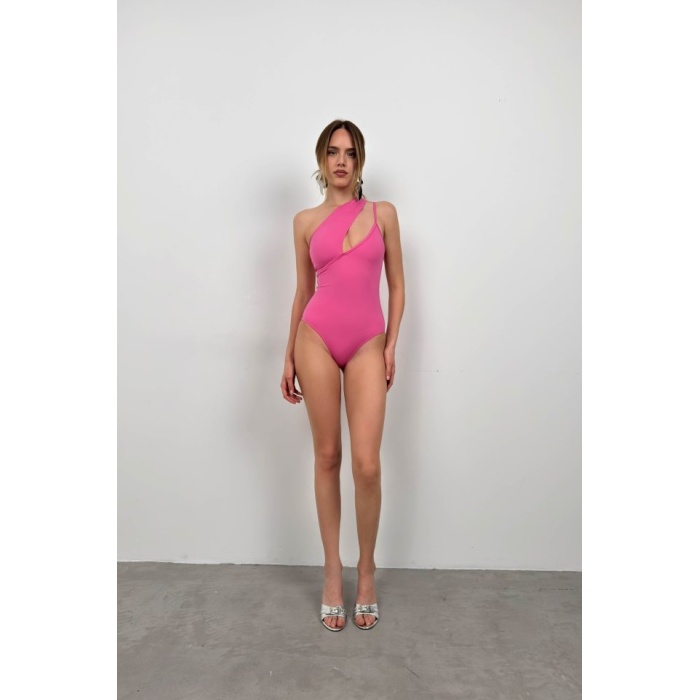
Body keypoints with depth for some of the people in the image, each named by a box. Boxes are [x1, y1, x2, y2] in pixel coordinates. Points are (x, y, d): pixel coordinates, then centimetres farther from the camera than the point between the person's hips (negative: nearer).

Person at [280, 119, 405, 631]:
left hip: (367, 345, 0)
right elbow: (303, 291, 12)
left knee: (367, 463, -7)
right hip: (317, 339, 1)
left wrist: (391, 345, -2)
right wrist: (289, 358, 10)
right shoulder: (306, 222, 9)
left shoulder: (383, 214, 8)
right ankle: (333, 572, 21)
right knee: (327, 457, 6)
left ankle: (366, 571, 17)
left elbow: (397, 286, 9)